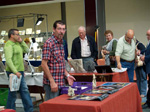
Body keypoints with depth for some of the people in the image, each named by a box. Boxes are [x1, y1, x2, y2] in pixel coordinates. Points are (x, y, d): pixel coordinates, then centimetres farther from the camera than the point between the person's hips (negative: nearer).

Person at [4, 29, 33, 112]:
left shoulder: (17, 44, 14)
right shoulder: (9, 45, -14)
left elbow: (26, 50, 19)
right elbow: (8, 60, -22)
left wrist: (21, 42, 7)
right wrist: (15, 72, -27)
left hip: (19, 71, 9)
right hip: (13, 72, -9)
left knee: (24, 91, 12)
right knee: (13, 92, 0)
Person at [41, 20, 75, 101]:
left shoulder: (61, 43, 12)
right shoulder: (49, 43, -14)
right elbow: (44, 64, -18)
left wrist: (67, 75, 11)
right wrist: (52, 82, -20)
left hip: (61, 82, 8)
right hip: (51, 83, -8)